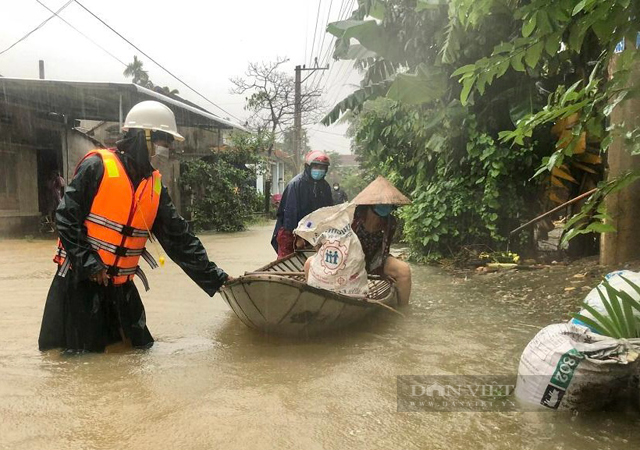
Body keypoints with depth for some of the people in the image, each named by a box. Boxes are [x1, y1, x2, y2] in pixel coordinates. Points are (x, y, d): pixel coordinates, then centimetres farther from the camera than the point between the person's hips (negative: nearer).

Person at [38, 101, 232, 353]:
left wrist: (214, 277, -1)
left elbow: (178, 237, 2)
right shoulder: (97, 166, -13)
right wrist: (89, 263, -17)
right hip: (80, 279, -5)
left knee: (139, 346, 14)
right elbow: (67, 217, -14)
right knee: (80, 352, 7)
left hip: (121, 284, 6)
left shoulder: (155, 184, 3)